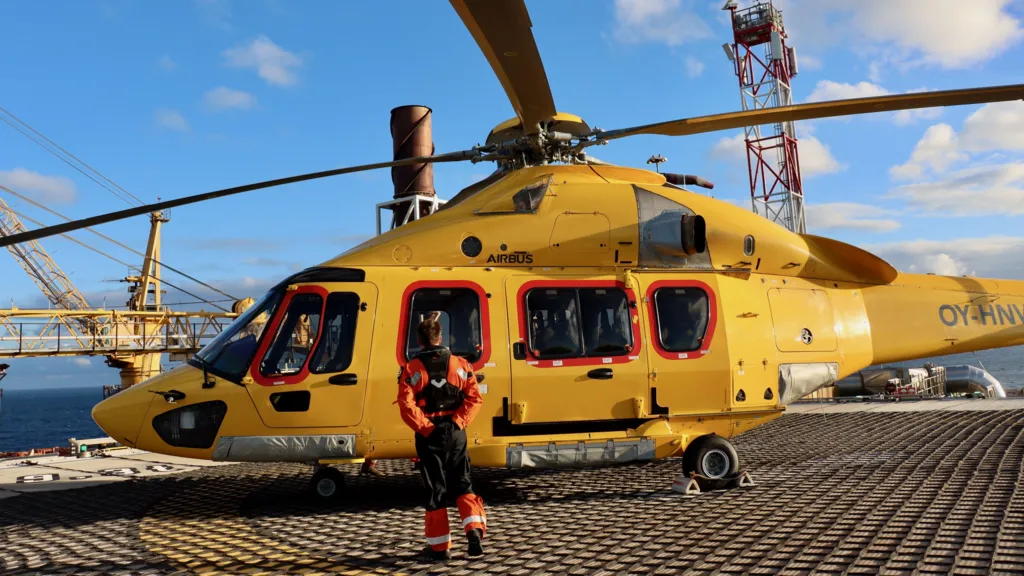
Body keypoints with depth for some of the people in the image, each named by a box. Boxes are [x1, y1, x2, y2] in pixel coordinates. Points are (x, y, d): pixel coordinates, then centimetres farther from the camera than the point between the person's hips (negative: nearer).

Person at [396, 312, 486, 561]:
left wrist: (425, 428, -9)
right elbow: (474, 398, -5)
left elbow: (407, 406, -16)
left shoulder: (412, 369, -7)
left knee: (435, 489, 7)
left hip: (429, 436, -2)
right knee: (462, 484, 14)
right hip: (455, 433, 2)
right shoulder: (460, 365, 2)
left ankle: (439, 546, 13)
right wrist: (459, 421, -6)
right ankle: (474, 530, -4)